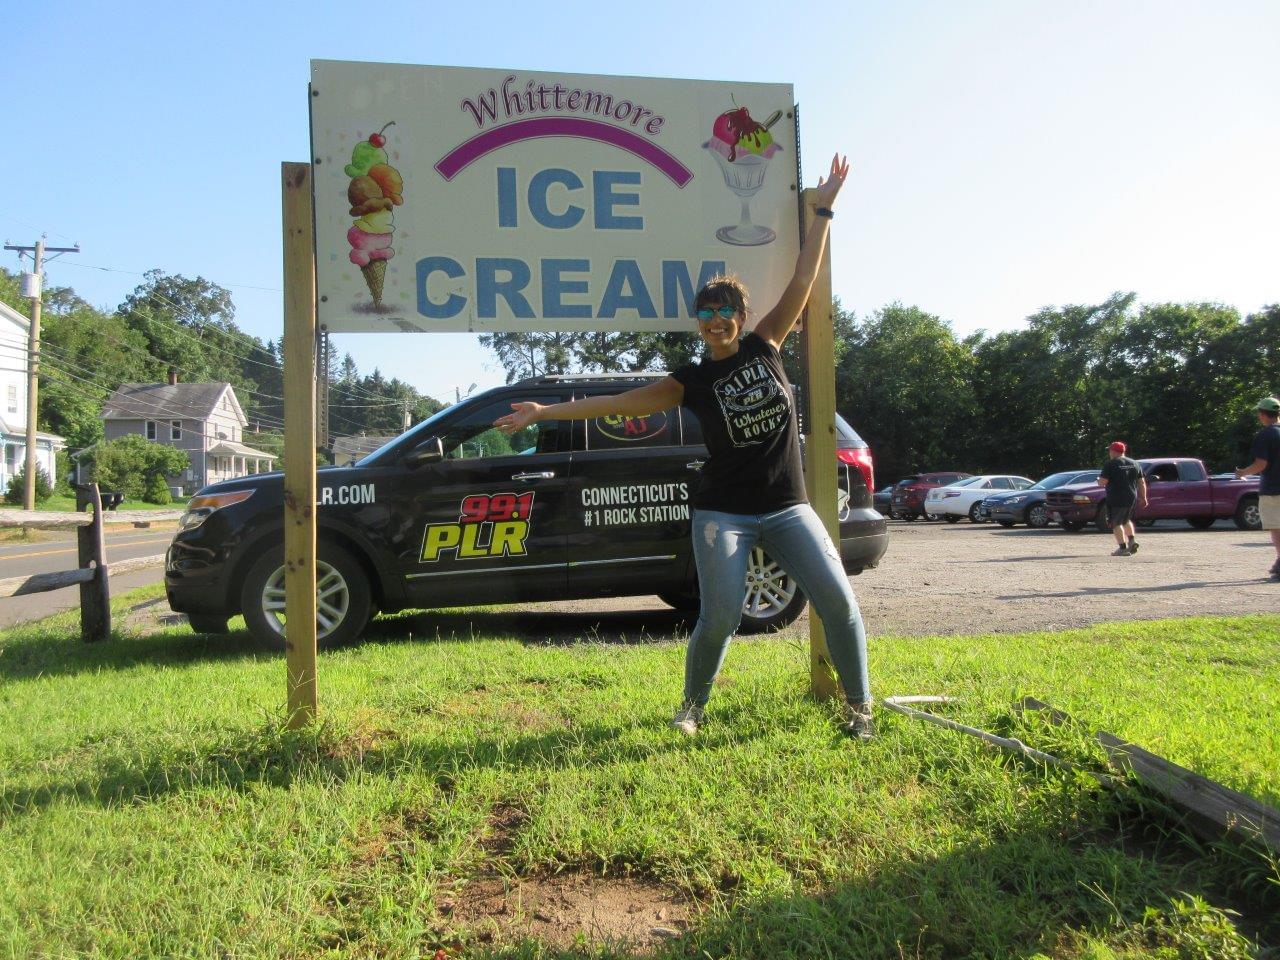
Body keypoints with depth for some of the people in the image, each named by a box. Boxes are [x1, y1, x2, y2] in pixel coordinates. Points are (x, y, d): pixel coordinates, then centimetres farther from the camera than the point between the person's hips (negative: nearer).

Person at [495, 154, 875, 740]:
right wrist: (541, 412, -6)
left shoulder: (764, 347, 5)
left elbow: (803, 280, 5)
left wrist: (823, 210, 4)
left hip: (788, 507, 3)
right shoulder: (691, 382, 0)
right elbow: (617, 402, -2)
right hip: (723, 512, -2)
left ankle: (859, 705, 13)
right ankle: (692, 705, 16)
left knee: (838, 602, -7)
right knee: (719, 619, -12)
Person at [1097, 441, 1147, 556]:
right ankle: (1132, 540, 11)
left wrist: (1098, 481, 7)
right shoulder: (1134, 464, 10)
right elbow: (1142, 483, 11)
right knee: (1126, 520, 26)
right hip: (1132, 499, 6)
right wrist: (1144, 497, 17)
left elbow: (1102, 482, -15)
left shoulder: (1110, 464, -9)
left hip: (1116, 500, -6)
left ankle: (1123, 548, -5)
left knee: (1116, 523, 2)